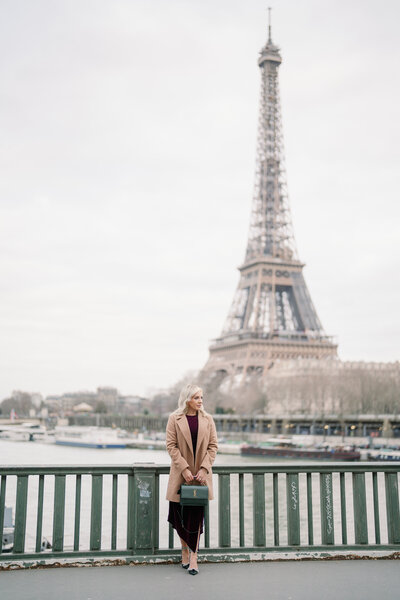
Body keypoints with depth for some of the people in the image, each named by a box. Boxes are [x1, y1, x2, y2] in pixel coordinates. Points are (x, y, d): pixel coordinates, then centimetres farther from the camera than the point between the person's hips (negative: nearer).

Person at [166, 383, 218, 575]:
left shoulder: (208, 419, 5)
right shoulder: (175, 419, -2)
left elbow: (213, 446, 3)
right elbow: (171, 446, -6)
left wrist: (204, 469, -9)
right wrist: (184, 469, -15)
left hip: (201, 474, 1)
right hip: (180, 475, -1)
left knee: (196, 516, -1)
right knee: (180, 515, 7)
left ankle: (193, 558, 3)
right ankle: (185, 552, 25)